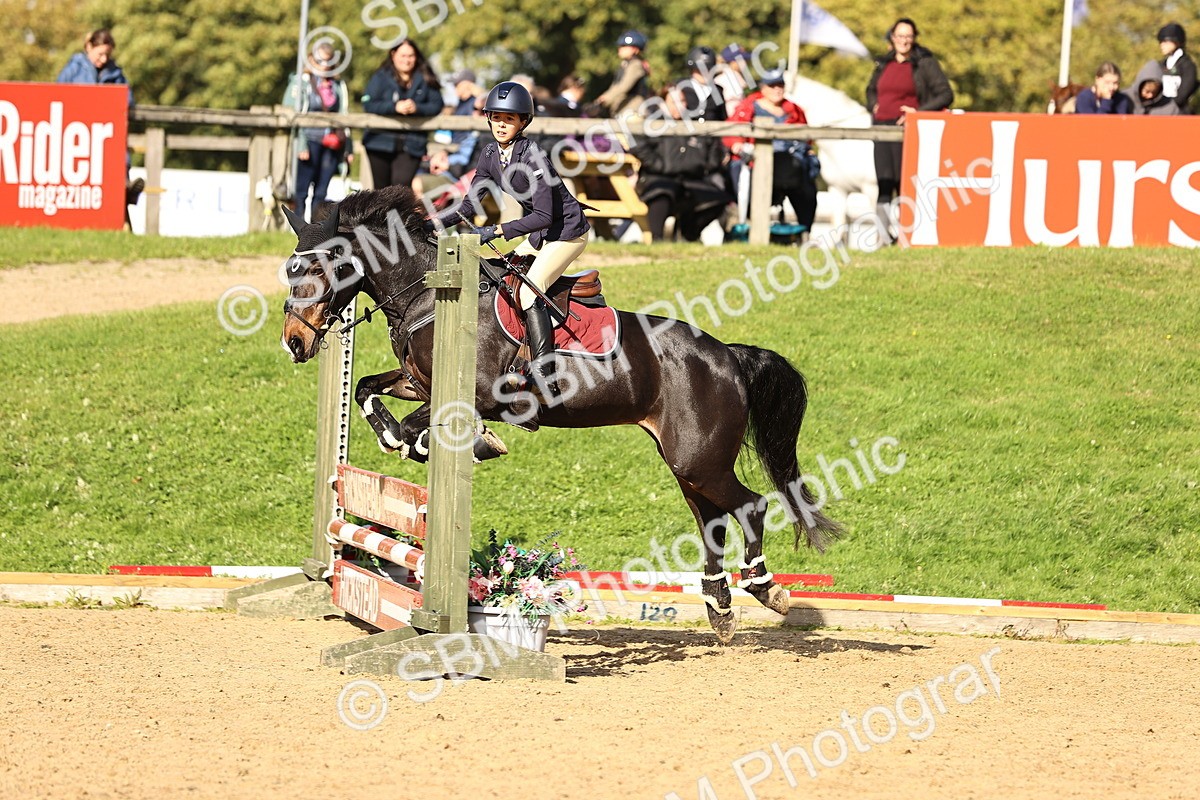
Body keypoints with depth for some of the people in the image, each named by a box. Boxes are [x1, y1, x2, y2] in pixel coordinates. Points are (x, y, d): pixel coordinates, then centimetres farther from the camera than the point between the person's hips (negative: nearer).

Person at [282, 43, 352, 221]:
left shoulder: (338, 86, 17)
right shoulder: (300, 82, 3)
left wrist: (348, 148, 14)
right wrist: (300, 145, -12)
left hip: (332, 145, 4)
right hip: (310, 141, -4)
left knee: (321, 192, 3)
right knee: (301, 190, -6)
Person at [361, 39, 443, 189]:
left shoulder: (425, 80, 7)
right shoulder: (381, 77, 1)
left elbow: (436, 105, 1)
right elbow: (369, 105, -9)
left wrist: (417, 108, -18)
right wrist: (395, 107, -20)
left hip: (412, 144, -1)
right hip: (381, 141, 1)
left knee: (402, 185, -18)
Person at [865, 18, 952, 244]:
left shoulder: (925, 63, 0)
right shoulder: (884, 63, 16)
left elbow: (946, 94, -4)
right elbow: (871, 89, 34)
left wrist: (918, 112, -12)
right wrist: (874, 105, 13)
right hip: (882, 126, 5)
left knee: (903, 180, -5)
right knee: (884, 180, -5)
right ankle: (882, 227, -9)